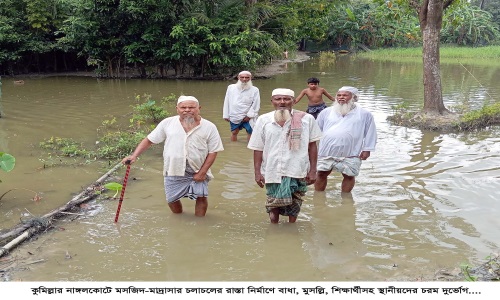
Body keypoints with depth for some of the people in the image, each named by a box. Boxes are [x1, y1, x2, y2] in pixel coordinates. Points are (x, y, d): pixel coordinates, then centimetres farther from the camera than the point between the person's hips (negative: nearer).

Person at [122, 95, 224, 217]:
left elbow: (213, 151, -7)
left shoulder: (209, 127, -8)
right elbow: (149, 140, 1)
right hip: (173, 171, 2)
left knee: (201, 197, -3)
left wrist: (202, 172, -13)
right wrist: (134, 156, -10)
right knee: (172, 199, 11)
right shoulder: (167, 123, -4)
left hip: (198, 172, -2)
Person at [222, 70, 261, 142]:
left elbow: (256, 104, -5)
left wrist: (249, 115, -12)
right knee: (234, 132, 13)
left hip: (247, 117, -2)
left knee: (250, 132, -6)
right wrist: (226, 115, 5)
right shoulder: (231, 87, 4)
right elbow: (227, 102, 6)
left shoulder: (255, 90, -3)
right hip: (234, 117, 3)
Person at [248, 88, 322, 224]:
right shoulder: (263, 120, -1)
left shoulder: (306, 119, -5)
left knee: (294, 204, 13)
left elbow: (312, 145, 0)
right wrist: (257, 172, -2)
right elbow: (258, 149, 1)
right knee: (274, 202, 8)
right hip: (273, 171, 0)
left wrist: (313, 170, -1)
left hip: (298, 171, 0)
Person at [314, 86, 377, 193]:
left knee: (349, 175, 6)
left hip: (350, 154, -2)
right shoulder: (327, 112, 8)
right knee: (321, 174, 6)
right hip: (326, 152, 2)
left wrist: (367, 149, 1)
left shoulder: (364, 114, 3)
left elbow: (370, 132, 6)